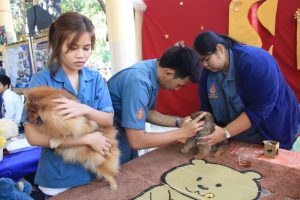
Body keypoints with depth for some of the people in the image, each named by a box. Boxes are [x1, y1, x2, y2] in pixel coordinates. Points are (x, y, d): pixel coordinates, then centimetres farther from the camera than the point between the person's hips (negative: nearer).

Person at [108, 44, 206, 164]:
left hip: (126, 133, 8)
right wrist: (182, 132, -23)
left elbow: (149, 113, 6)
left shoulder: (154, 68, -7)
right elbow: (136, 141, -31)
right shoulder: (139, 81, -32)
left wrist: (180, 122, -5)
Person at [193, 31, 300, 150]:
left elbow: (260, 108, -31)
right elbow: (207, 108, -5)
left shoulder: (254, 61, -28)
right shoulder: (208, 71, -8)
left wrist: (226, 133, -34)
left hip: (271, 132, -5)